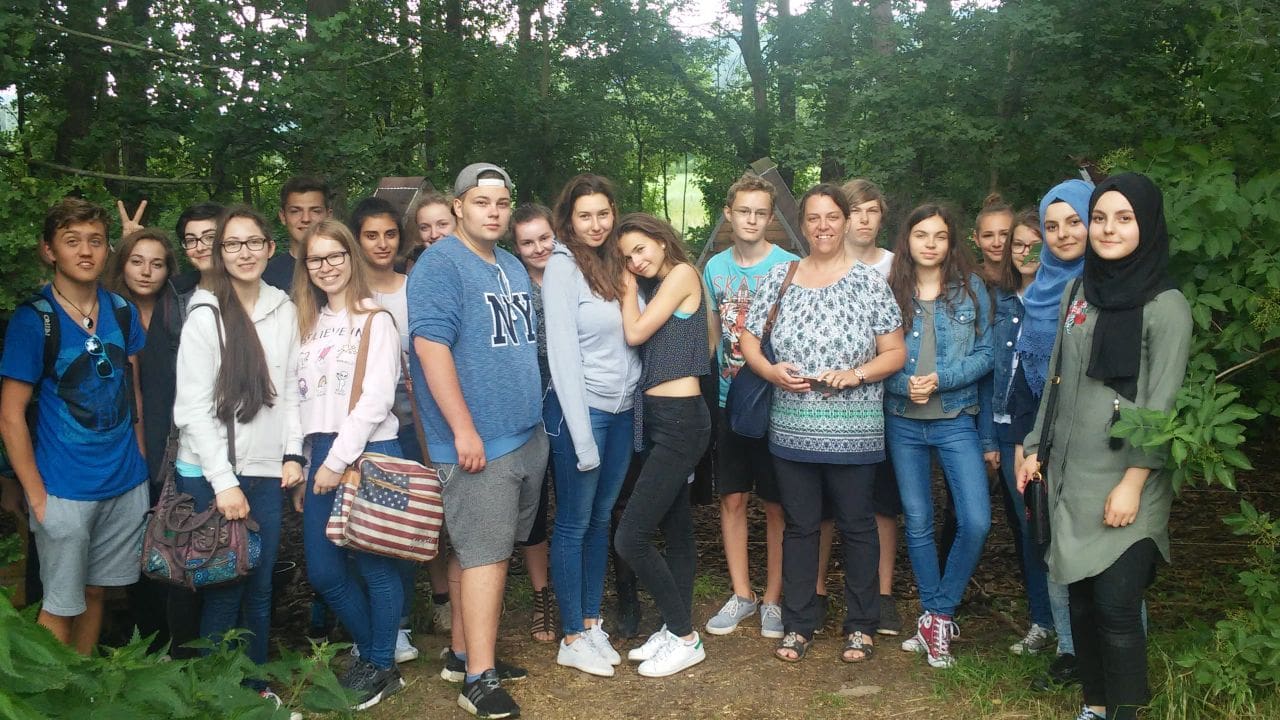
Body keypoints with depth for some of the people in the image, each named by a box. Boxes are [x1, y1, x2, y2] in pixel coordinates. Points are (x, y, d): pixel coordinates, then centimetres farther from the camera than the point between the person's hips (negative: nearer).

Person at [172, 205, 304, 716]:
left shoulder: (285, 311, 6)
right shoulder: (205, 316, -8)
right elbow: (193, 408, -10)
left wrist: (293, 454, 3)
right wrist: (223, 482, -13)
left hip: (268, 471, 4)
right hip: (212, 473, -4)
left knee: (261, 586, 11)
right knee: (225, 590, 2)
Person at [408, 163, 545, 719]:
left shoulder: (513, 267, 16)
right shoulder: (441, 264, -10)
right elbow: (430, 346, -19)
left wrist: (535, 415, 21)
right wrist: (464, 431, -21)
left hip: (526, 437, 8)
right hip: (480, 443, -8)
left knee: (477, 550, 14)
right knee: (485, 554, -7)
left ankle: (465, 652, 24)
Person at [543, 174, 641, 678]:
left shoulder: (613, 266, 10)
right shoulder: (563, 267, -10)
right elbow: (562, 353, -16)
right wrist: (582, 435, -18)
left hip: (622, 410, 7)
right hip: (581, 409, -7)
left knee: (601, 520, 14)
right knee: (574, 524, 3)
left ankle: (592, 623, 26)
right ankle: (572, 639, 14)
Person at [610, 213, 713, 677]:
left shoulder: (683, 273, -8)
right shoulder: (653, 287, 17)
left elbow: (635, 334, -11)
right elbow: (635, 336, 8)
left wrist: (630, 289, 2)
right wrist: (630, 284, 7)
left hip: (679, 419, -10)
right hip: (658, 417, 10)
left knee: (631, 538, -10)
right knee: (676, 530, 14)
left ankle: (686, 638, 3)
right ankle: (675, 629, 24)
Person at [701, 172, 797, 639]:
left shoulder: (789, 266, -7)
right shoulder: (715, 267, 6)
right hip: (728, 400, 4)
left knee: (777, 503, 5)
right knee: (733, 498, 10)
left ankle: (773, 598, 19)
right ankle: (741, 594, 23)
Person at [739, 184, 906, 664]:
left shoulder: (869, 281, -1)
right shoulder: (780, 278, 6)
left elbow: (895, 353, -1)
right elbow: (749, 340, 8)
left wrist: (856, 375, -17)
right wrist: (771, 371, -10)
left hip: (853, 430, -2)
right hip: (792, 428, 2)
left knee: (857, 526, 8)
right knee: (799, 526, 11)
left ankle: (861, 625, 24)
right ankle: (798, 624, 24)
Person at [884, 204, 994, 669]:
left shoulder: (971, 289, 0)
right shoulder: (890, 290, 1)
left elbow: (985, 353, -3)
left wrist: (940, 379, -17)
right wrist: (905, 384, -17)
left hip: (955, 419, -1)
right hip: (903, 421, 1)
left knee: (976, 522, -10)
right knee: (918, 523, 9)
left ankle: (939, 614, 9)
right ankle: (935, 616, 25)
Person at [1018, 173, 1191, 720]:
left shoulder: (1165, 305, -7)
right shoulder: (1077, 295, 11)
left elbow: (1162, 403, -11)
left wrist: (1132, 483, -16)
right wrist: (1036, 450, 13)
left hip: (1123, 484, -5)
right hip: (1071, 477, 6)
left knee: (1116, 606, -5)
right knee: (1081, 596, 11)